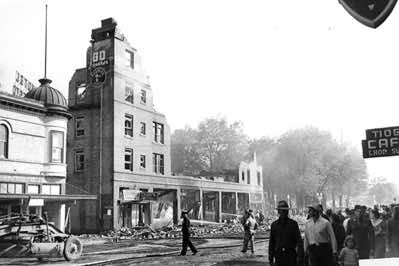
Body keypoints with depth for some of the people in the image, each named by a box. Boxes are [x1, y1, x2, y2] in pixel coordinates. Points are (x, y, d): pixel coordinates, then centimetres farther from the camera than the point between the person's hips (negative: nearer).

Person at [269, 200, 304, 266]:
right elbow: (271, 243, 9)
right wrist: (270, 258, 7)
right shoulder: (274, 225, 5)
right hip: (278, 256, 1)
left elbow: (299, 240, -4)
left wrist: (300, 256, -12)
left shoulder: (293, 224, 0)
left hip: (291, 256, -1)